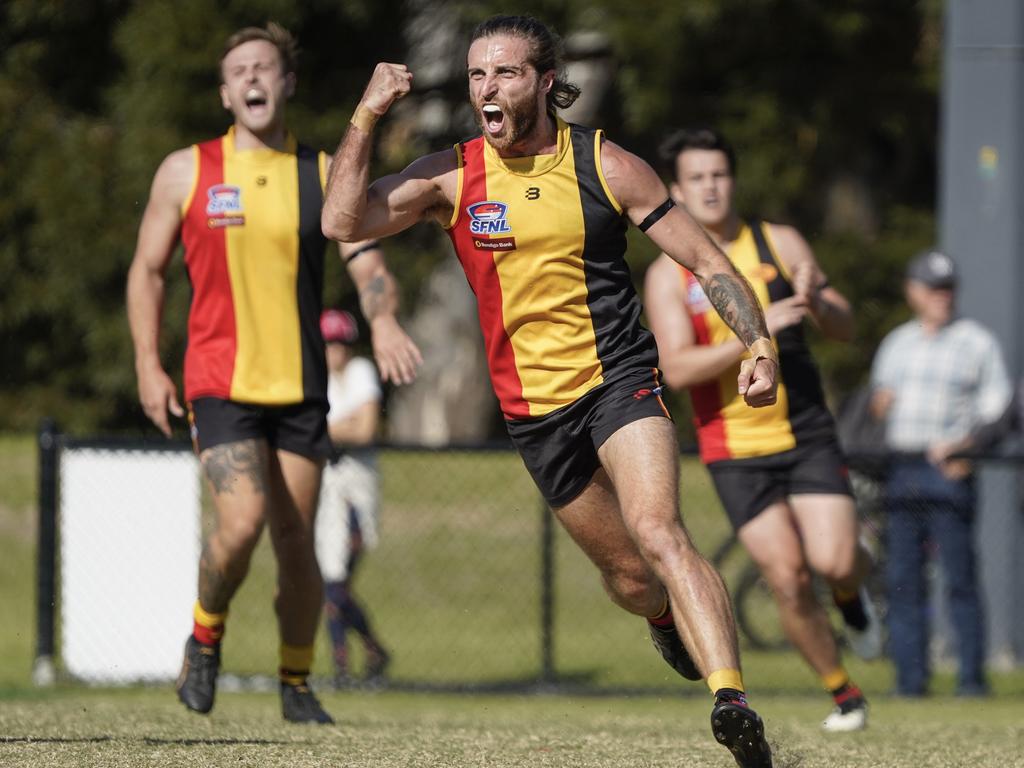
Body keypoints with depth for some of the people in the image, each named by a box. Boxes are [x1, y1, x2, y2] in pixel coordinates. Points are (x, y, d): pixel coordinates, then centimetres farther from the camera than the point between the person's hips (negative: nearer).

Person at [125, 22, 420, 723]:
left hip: (301, 387, 2)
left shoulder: (323, 174, 5)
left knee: (297, 541, 1)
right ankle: (205, 635, 7)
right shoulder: (186, 171, 4)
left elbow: (367, 263, -3)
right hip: (220, 382, -2)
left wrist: (383, 320, -25)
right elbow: (147, 271, 10)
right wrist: (149, 366, 1)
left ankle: (297, 686, 19)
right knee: (243, 520, -21)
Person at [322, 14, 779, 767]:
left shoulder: (604, 167, -6)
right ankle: (671, 622, 48)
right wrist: (367, 117, -17)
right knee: (628, 575, 12)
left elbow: (707, 261, -2)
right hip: (533, 407, 3)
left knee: (657, 533, -26)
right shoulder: (454, 176, -1)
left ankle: (731, 699, -37)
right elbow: (344, 222, -11)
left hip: (619, 376, -3)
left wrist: (760, 344, -15)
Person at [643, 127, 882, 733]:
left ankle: (852, 592, 22)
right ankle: (844, 694, 10)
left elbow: (847, 329, 7)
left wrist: (816, 299, -17)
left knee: (835, 561, -16)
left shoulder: (781, 244, 3)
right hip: (735, 450, -1)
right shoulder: (668, 275, -3)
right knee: (789, 579, -9)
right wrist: (757, 331, -26)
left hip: (807, 433, 1)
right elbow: (677, 369, -16)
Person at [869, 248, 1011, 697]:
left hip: (949, 470, -4)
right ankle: (910, 674, 3)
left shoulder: (977, 342, 8)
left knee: (960, 575, -10)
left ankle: (972, 675, -7)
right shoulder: (896, 344, 21)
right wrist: (877, 404, 3)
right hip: (899, 470, 5)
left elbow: (997, 408, 3)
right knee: (903, 577, 0)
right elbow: (878, 402, 28)